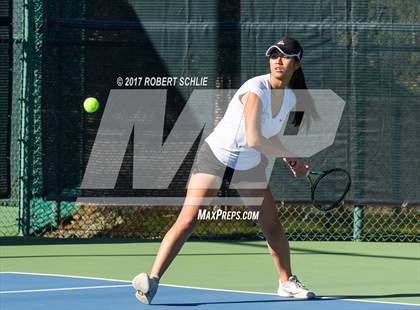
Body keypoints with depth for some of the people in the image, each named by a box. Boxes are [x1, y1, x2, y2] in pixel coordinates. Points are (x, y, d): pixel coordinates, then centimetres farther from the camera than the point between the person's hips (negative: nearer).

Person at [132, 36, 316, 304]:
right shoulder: (255, 90, -24)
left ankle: (287, 282, 29)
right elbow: (254, 139, -32)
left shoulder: (291, 99, -1)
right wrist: (290, 154, -21)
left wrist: (289, 161, 0)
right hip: (216, 157, -7)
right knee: (188, 221, -18)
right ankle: (153, 279, -20)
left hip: (251, 165, 7)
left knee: (273, 226, 9)